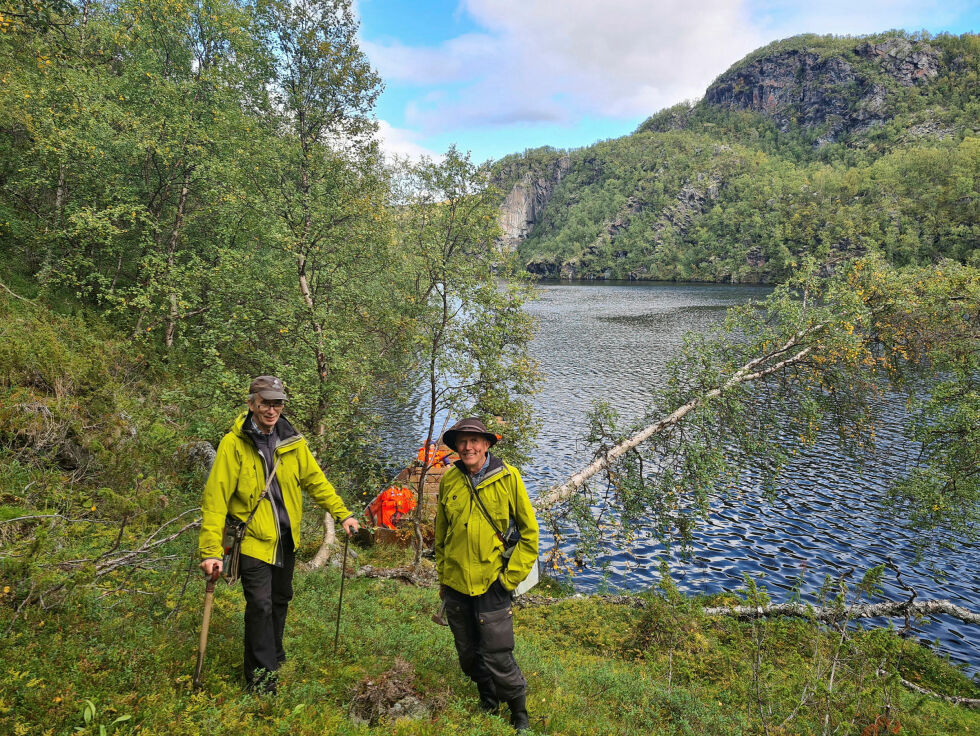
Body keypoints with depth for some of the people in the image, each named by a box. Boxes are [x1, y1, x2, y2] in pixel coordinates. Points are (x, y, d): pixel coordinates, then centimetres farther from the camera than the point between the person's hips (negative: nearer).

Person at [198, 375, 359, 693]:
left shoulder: (292, 441, -1)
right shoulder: (233, 444, -15)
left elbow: (315, 480, 9)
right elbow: (215, 498, -17)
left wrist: (342, 513, 4)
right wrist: (211, 550, -22)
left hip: (286, 539, 5)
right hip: (253, 539, -5)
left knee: (281, 599, 20)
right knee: (260, 605, -7)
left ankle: (274, 654, 42)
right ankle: (261, 677, 9)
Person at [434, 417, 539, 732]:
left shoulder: (507, 477, -10)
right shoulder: (449, 480, -1)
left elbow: (529, 531, -4)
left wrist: (512, 576, -8)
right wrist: (442, 577, 13)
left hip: (491, 584, -4)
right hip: (455, 585, 4)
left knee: (497, 657, -1)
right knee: (468, 654, 17)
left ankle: (519, 713, 23)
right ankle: (488, 701, 41)